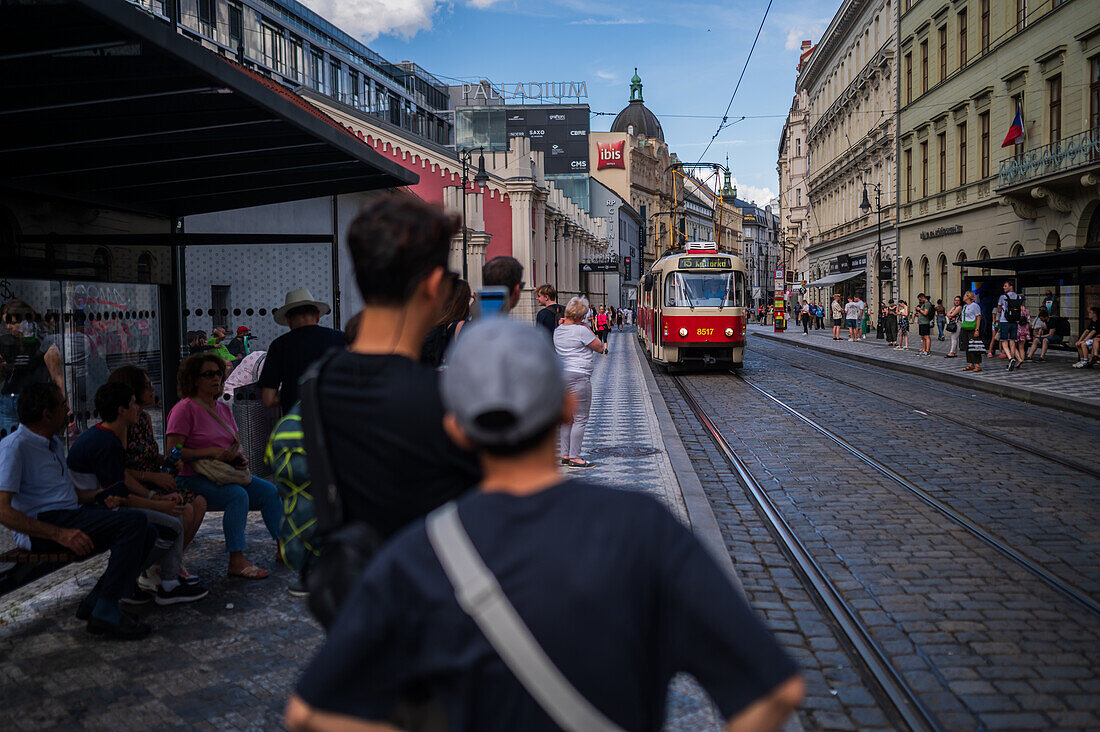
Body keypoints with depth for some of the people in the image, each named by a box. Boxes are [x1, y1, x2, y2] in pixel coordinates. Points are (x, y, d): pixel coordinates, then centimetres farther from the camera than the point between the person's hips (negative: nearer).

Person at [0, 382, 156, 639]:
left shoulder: (54, 444, 20)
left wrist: (98, 497, 4)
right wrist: (60, 534, -27)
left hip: (71, 515, 9)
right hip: (40, 527, -9)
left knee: (146, 533, -3)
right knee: (134, 522, -25)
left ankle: (95, 603, 0)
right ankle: (105, 613, -22)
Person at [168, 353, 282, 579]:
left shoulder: (223, 408, 14)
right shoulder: (185, 409, -10)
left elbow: (234, 444, 23)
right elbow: (172, 453, -16)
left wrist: (238, 457, -2)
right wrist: (212, 452, -22)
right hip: (192, 479, -8)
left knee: (270, 492, -7)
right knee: (238, 495, -31)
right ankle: (236, 562, -33)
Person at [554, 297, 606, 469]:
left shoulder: (558, 331, 12)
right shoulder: (581, 330, -13)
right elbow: (600, 348, -4)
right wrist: (588, 328, 3)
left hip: (562, 376, 9)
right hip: (579, 376, -9)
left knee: (567, 418, 15)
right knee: (580, 419, -3)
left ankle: (565, 455, 18)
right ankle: (574, 457, -2)